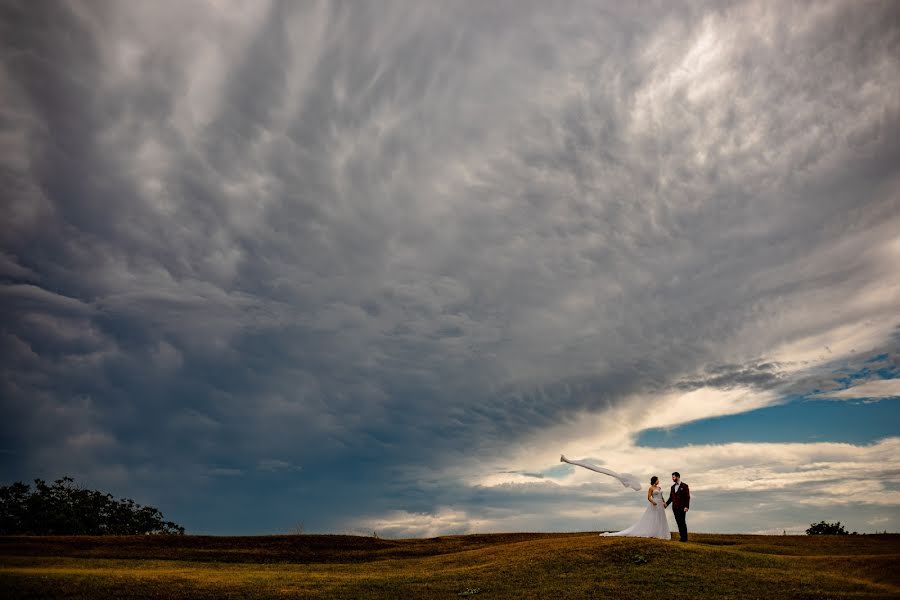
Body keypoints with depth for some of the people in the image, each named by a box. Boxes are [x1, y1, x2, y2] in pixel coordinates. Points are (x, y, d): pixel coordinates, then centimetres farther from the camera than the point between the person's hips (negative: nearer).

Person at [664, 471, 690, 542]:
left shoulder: (684, 486, -2)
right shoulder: (673, 487, 15)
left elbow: (687, 497, -7)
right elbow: (671, 497, 16)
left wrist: (686, 506, -16)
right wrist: (666, 504, 3)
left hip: (682, 508, -5)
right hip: (675, 507, 6)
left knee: (682, 522, -7)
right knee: (678, 522, 4)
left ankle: (684, 537, 0)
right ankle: (681, 536, 8)